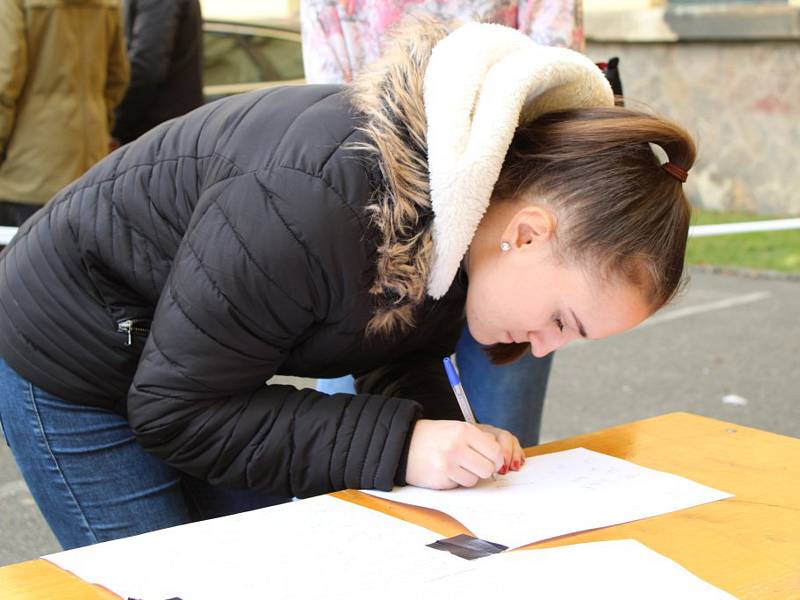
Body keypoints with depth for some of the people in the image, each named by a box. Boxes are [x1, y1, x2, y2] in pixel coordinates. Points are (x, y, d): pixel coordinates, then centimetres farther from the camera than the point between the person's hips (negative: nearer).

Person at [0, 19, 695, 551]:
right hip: (75, 369, -7)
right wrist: (399, 446, -36)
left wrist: (453, 448, -21)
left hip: (220, 370, 7)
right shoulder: (314, 205, -40)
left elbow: (405, 362, 0)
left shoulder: (463, 218, -15)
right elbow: (174, 411, -31)